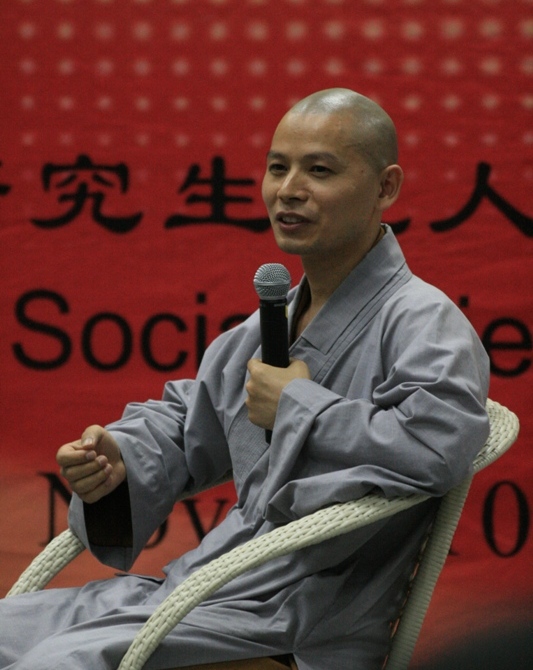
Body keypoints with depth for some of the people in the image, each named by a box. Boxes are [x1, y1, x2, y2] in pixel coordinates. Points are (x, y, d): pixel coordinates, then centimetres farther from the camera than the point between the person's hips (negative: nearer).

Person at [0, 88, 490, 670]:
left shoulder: (424, 322, -12)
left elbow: (436, 446, -32)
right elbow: (186, 416, 30)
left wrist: (296, 404, -16)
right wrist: (120, 458, 5)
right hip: (198, 586, 9)